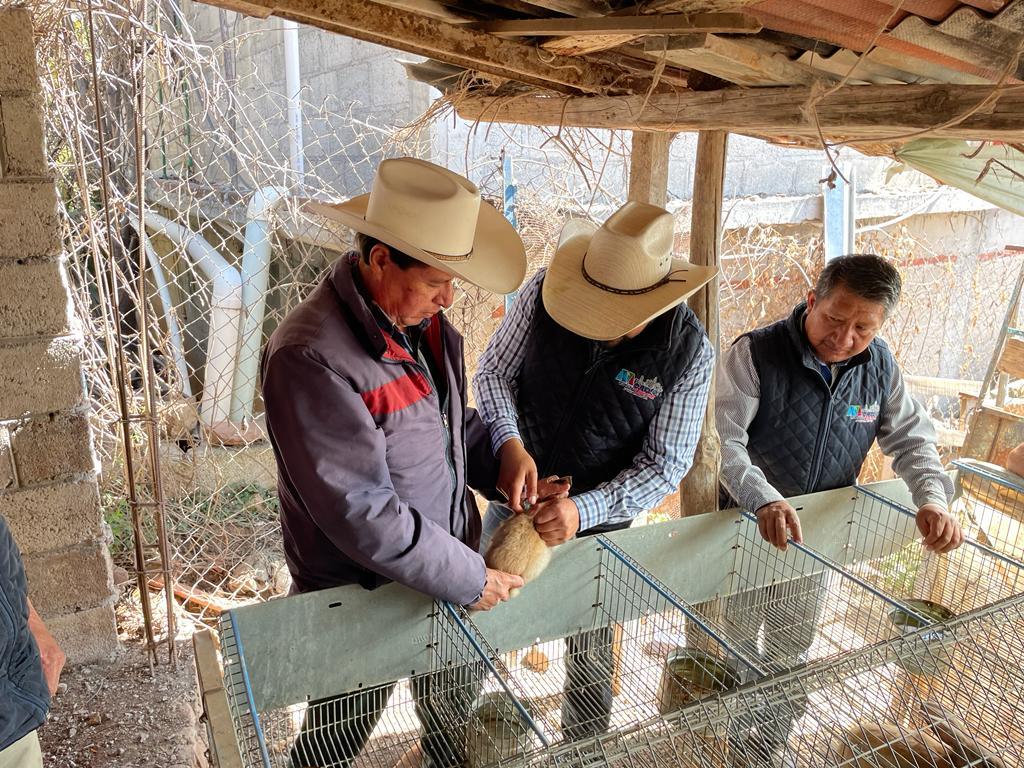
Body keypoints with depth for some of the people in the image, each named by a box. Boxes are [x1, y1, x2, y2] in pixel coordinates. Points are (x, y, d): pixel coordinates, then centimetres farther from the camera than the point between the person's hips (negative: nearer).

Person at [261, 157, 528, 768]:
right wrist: (468, 579, -22)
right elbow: (361, 513, -30)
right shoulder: (310, 357, -30)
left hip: (448, 569, 7)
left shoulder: (424, 319, -4)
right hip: (361, 597, -6)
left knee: (459, 716, 29)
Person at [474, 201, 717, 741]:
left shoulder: (689, 353, -20)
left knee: (590, 661, 16)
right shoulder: (545, 293, -18)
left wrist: (584, 510, -30)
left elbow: (665, 465, -15)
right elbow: (494, 371, -6)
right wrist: (510, 443, -26)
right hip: (515, 497, 2)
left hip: (599, 520, -1)